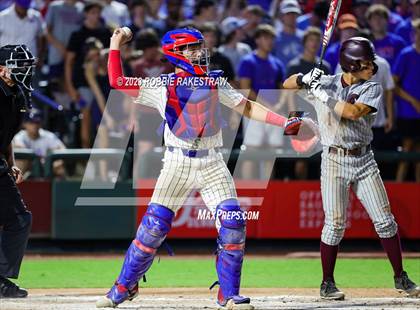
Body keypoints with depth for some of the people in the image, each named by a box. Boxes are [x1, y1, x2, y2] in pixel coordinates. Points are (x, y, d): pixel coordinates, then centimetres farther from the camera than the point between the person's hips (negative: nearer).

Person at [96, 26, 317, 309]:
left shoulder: (214, 82, 7)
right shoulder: (162, 87, -1)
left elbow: (246, 107, 11)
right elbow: (118, 82, -3)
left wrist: (284, 121, 2)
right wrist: (116, 47, -7)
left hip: (212, 165, 2)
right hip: (177, 165, -2)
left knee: (233, 225, -9)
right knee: (154, 226, -6)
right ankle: (125, 286, 11)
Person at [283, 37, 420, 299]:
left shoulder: (372, 88, -2)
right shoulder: (325, 83, 0)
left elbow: (353, 112, -18)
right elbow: (287, 85, 3)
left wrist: (322, 94, -20)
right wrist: (304, 79, -18)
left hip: (365, 160, 2)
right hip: (335, 160, -2)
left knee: (385, 220, 2)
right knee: (335, 223, -5)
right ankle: (327, 283, 7)